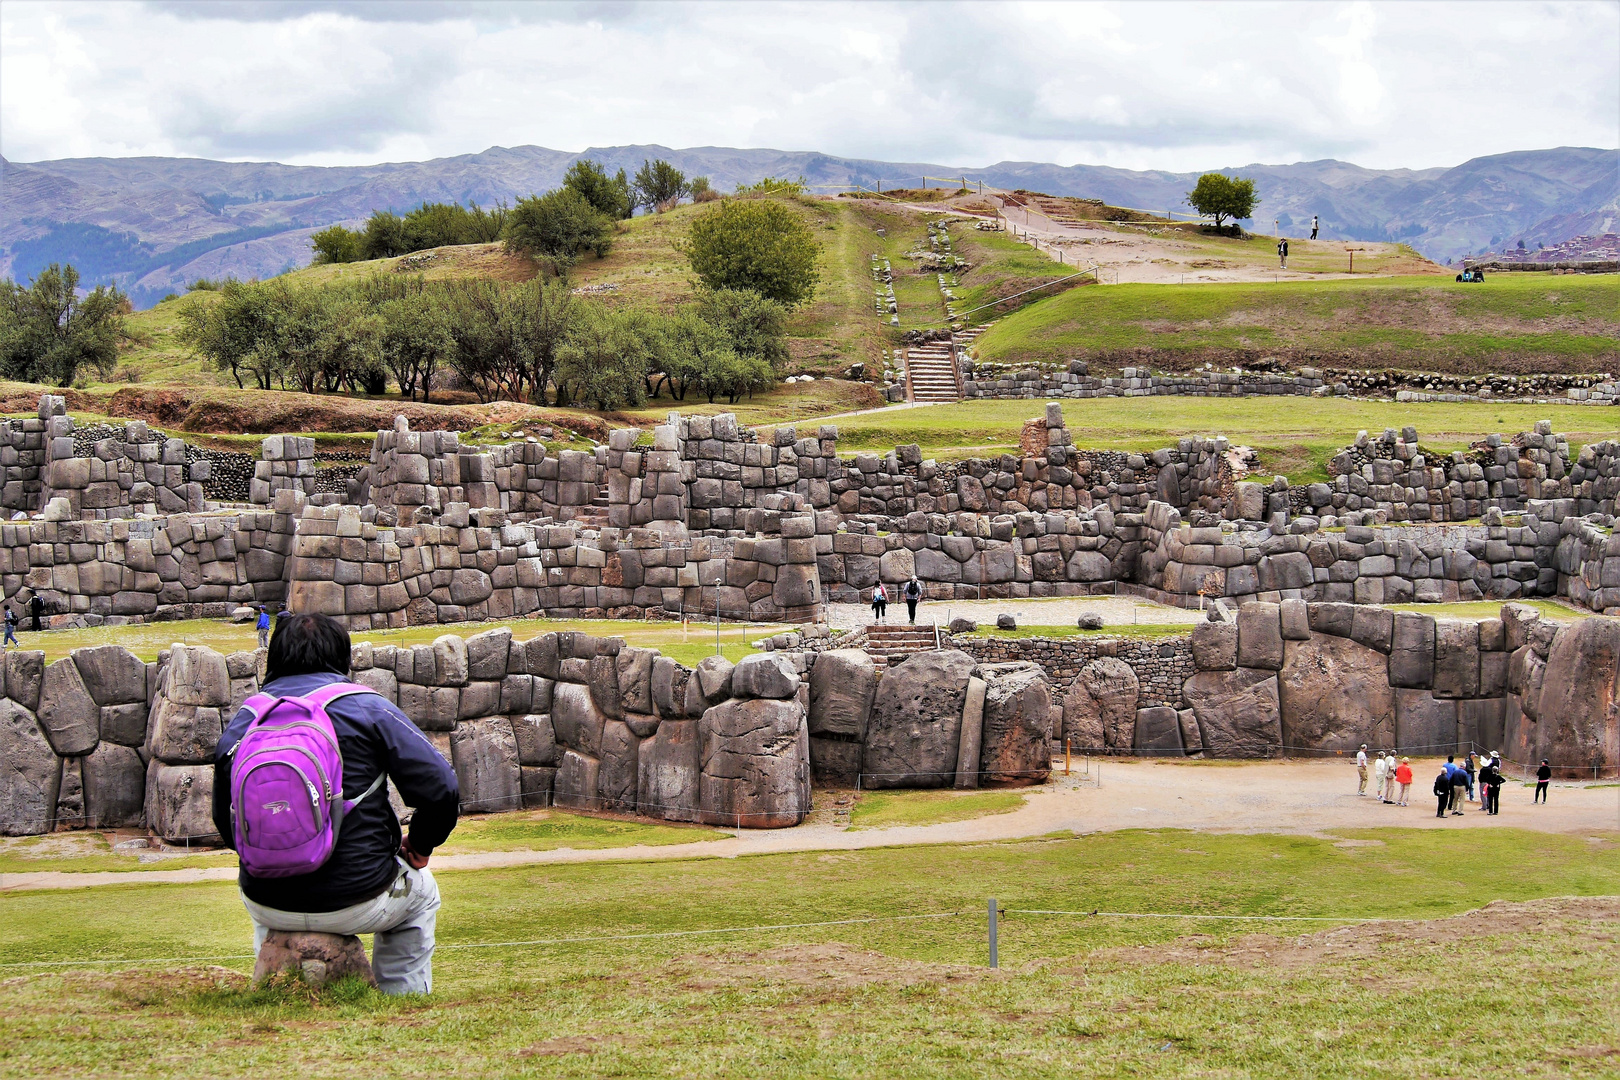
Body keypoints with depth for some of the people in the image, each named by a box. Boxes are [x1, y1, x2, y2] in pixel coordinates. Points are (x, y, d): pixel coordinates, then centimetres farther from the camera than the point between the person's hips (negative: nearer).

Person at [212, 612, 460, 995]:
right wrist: (418, 846, 10)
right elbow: (441, 790, -9)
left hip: (270, 906, 3)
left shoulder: (240, 723, 5)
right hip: (357, 903, -3)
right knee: (420, 892, 31)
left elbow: (225, 822, 15)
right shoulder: (367, 708, -4)